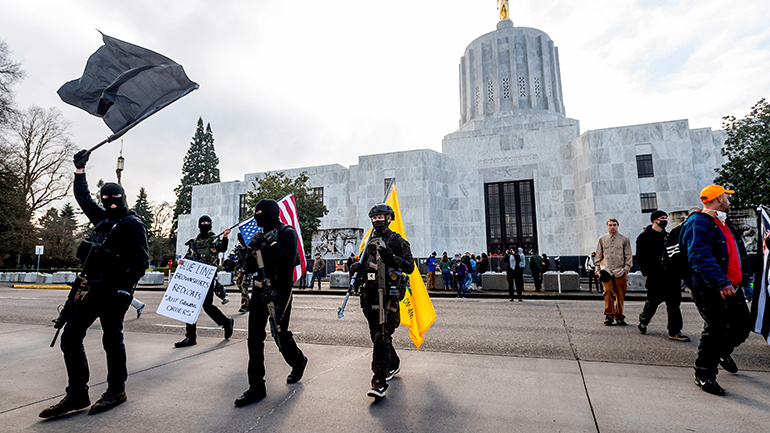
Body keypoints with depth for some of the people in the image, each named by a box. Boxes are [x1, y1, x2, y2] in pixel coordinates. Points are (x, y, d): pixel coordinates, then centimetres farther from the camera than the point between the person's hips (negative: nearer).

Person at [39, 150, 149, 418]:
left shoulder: (133, 224, -8)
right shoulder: (102, 218, 16)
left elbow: (141, 261, -14)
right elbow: (83, 197, 33)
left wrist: (124, 288, -21)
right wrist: (80, 170, 28)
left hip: (113, 292, -8)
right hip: (91, 288, 8)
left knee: (111, 340, 0)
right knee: (70, 337, 7)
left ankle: (116, 390, 17)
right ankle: (77, 395, 17)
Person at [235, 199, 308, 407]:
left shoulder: (287, 233, -5)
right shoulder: (259, 236, 13)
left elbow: (290, 262, -18)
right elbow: (250, 269, 11)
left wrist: (273, 244, -20)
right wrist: (252, 250, -5)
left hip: (280, 290, -6)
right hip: (261, 290, 6)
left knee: (280, 333, 2)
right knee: (254, 337, 2)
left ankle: (298, 360, 33)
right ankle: (256, 387, 9)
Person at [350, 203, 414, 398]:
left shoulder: (398, 241, -1)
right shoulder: (369, 241, 16)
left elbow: (410, 266, -7)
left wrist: (391, 256, -20)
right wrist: (358, 267, 4)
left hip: (388, 295, -7)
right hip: (369, 295, 7)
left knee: (383, 337, -12)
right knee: (376, 335, 16)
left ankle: (380, 383, -9)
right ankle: (393, 364, 37)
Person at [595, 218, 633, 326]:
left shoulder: (624, 239, 8)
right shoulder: (602, 239, 12)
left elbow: (628, 255, 10)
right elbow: (599, 255, 16)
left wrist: (626, 268, -1)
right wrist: (598, 268, 10)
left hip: (620, 271, 0)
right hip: (606, 270, 0)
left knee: (620, 295, 3)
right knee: (608, 293, -10)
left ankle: (619, 316, 15)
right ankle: (609, 315, 0)